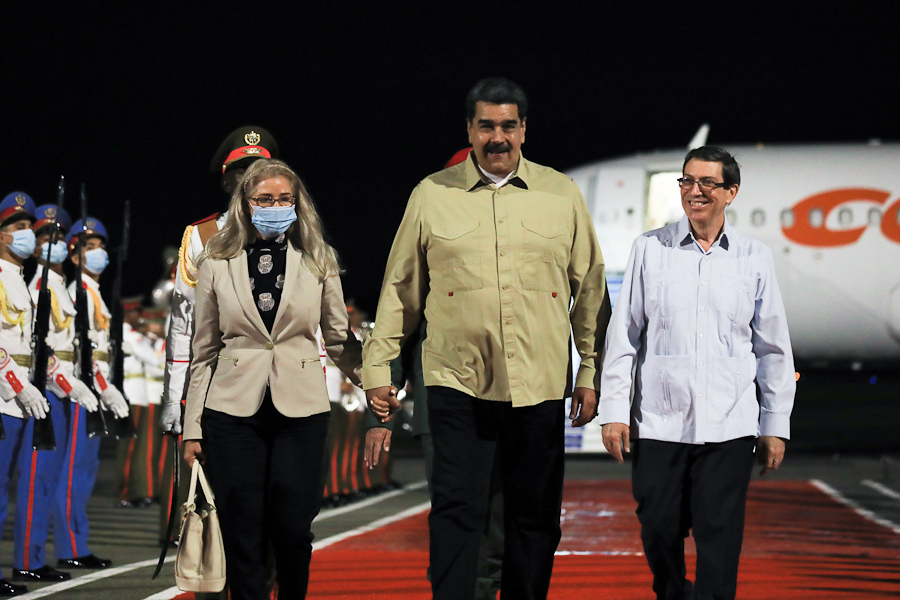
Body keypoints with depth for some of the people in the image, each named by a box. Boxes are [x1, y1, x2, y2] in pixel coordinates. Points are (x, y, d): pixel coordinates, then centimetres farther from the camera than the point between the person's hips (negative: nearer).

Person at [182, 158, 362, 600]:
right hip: (233, 410, 0)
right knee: (242, 532, 0)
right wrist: (192, 426, 5)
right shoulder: (217, 265, 6)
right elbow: (203, 351, 8)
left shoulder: (318, 261, 8)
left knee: (293, 528, -3)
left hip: (300, 408, 0)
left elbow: (338, 338, 12)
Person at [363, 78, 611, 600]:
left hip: (539, 384, 1)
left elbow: (590, 287, 11)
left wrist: (592, 372, 7)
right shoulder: (432, 195, 6)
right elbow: (401, 288, 10)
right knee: (457, 509, -7)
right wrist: (378, 367, 7)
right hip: (458, 381, -1)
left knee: (536, 514, 7)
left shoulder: (562, 194, 8)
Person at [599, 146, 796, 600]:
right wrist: (614, 410, 1)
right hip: (658, 422, 1)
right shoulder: (650, 249, 6)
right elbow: (623, 335, 7)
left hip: (728, 426, 0)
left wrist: (776, 426, 8)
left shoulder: (754, 258, 7)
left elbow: (774, 349, 11)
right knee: (659, 534, 4)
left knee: (719, 538, -4)